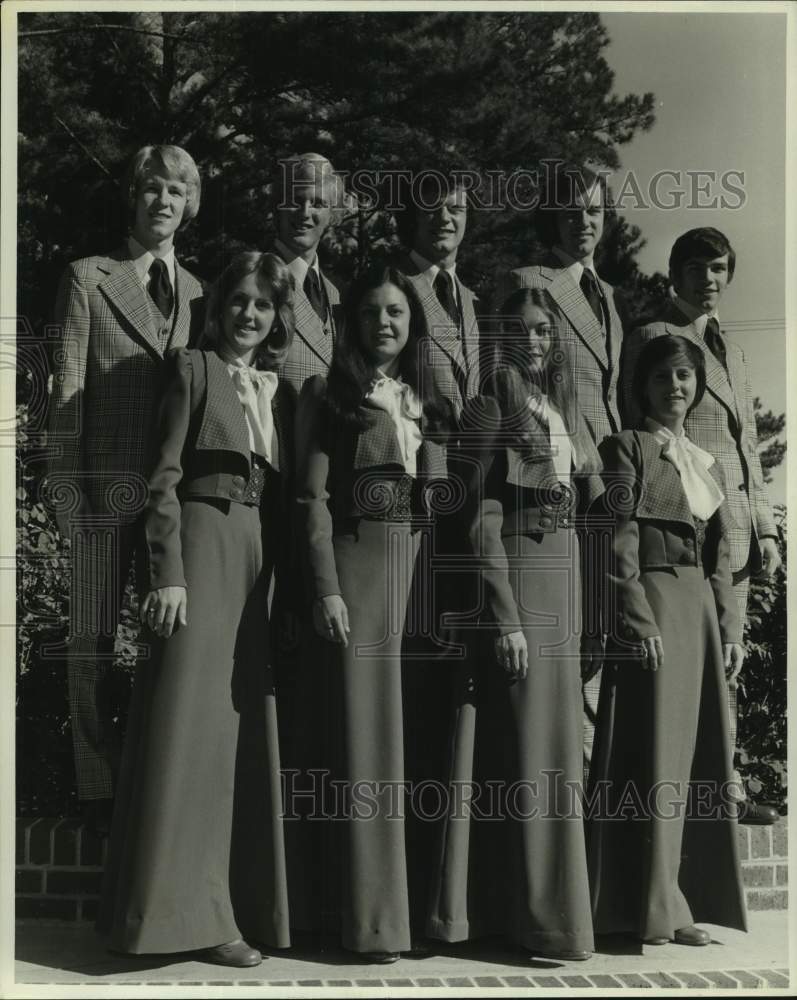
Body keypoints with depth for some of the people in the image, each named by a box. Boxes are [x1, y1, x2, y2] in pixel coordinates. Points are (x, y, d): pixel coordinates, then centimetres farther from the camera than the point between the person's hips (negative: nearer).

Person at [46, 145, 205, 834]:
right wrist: (67, 488, -7)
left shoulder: (199, 293, 16)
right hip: (107, 486, -3)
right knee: (95, 636, 2)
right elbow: (68, 389, 0)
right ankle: (101, 790, 12)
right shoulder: (89, 279, 6)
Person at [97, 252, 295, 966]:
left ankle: (243, 903, 17)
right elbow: (166, 477, -6)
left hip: (260, 559, 6)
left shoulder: (279, 389, 17)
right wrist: (169, 573, -16)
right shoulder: (195, 370, 2)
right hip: (204, 548, -6)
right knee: (190, 721, -6)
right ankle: (181, 908, 1)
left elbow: (285, 493, 15)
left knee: (246, 727, 8)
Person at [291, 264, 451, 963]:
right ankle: (374, 919, 3)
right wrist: (326, 589, -13)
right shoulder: (328, 395, 6)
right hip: (360, 569, -4)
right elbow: (313, 499, -3)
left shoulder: (432, 403, 19)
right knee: (367, 738, -3)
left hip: (427, 570, 4)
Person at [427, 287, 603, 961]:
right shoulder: (490, 412, -4)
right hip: (518, 581, -7)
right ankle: (546, 920, 5)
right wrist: (506, 617, -17)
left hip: (565, 581, 7)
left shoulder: (568, 413, 16)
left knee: (557, 737, 11)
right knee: (530, 744, -4)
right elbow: (483, 522, -11)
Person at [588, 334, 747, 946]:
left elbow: (721, 556, 18)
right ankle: (652, 909, 1)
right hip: (654, 603, -7)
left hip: (701, 610, 7)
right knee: (655, 752, -6)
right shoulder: (627, 448, 0)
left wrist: (730, 629, 10)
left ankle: (682, 902, 16)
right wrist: (639, 620, -18)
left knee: (701, 752, 7)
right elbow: (620, 541, -9)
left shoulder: (709, 465, 20)